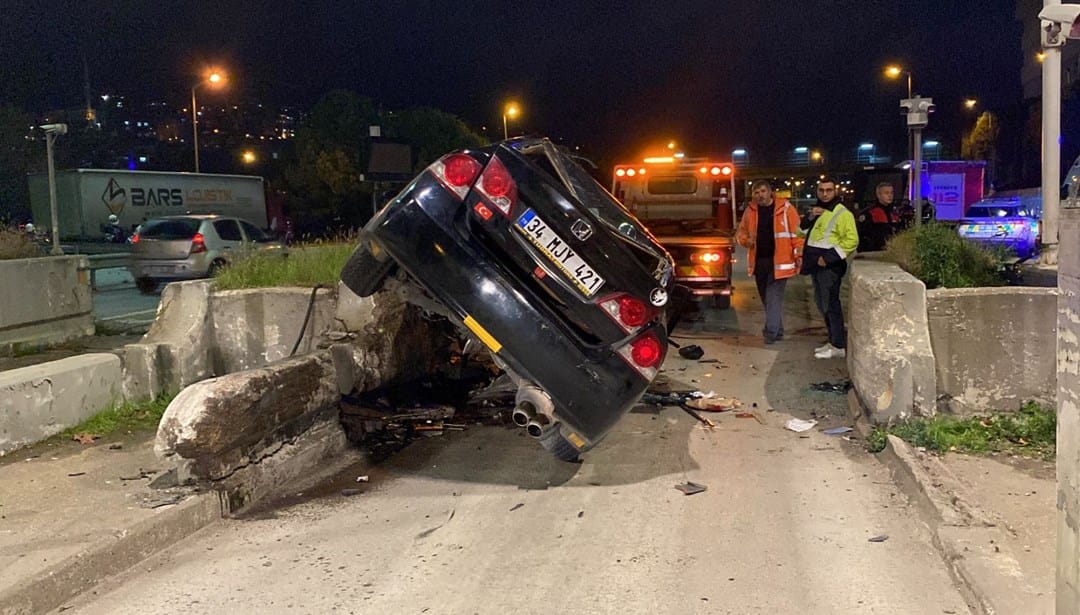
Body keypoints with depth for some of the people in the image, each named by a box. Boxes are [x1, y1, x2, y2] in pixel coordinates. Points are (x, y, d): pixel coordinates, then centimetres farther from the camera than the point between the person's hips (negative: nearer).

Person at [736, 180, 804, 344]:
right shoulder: (751, 210, 8)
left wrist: (799, 255, -13)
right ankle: (777, 331, 24)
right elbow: (741, 232, 17)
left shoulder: (785, 208, -5)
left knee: (774, 297, -9)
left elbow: (797, 232, -7)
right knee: (766, 298, 12)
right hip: (759, 261, 5)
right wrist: (746, 240, -5)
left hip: (778, 261, -5)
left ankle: (771, 332, -7)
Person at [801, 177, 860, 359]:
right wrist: (810, 217, -2)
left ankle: (839, 346, -2)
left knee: (830, 304, -8)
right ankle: (834, 340, 24)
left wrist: (829, 257, -20)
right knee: (821, 304, 14)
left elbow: (851, 240, -18)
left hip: (829, 265, -9)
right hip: (816, 264, 9)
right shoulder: (817, 211, 17)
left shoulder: (842, 213, -10)